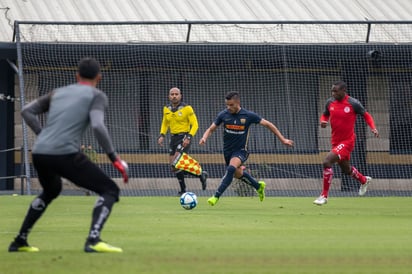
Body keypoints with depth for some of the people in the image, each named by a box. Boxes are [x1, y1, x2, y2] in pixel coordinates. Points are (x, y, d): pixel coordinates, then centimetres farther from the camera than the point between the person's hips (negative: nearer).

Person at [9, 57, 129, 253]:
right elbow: (98, 126, -11)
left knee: (50, 191, 36)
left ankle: (19, 241, 35)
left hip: (39, 154, 7)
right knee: (110, 190, 1)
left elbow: (26, 111, 21)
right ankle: (93, 240, -21)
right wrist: (114, 158, -8)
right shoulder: (96, 95, 6)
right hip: (65, 154, -7)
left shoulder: (58, 92, 23)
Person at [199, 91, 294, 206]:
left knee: (231, 169, -29)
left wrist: (282, 139, -6)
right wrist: (204, 138, -24)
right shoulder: (224, 115, -10)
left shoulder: (248, 115, -16)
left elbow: (268, 124, -7)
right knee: (238, 174, 18)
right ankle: (258, 186, 46)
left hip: (240, 150, -4)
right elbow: (211, 129, 0)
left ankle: (216, 196, -28)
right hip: (227, 150, 4)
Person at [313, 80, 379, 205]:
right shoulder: (330, 102, 0)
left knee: (327, 162, -23)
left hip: (347, 141, -7)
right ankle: (364, 180, 54)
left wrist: (373, 128, -15)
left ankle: (324, 195, -14)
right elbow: (325, 114, 17)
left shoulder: (353, 103, -13)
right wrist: (323, 121, -7)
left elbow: (366, 115, 0)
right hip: (335, 141, 7)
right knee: (346, 169, 22)